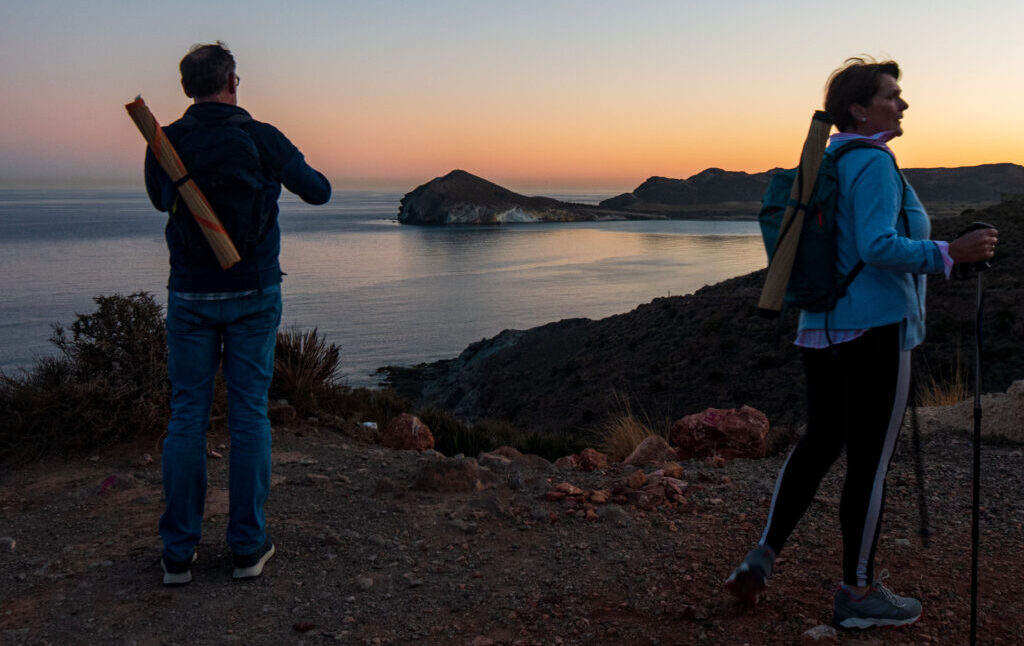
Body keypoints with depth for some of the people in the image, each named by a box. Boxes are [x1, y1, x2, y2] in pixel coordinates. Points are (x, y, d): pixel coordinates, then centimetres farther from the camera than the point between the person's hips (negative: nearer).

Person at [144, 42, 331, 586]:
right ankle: (249, 546, 10)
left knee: (187, 416, 7)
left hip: (190, 296, 1)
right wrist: (290, 172, 27)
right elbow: (319, 192, 6)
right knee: (249, 415, 5)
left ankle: (178, 552, 10)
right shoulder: (264, 139, -6)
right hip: (253, 295, -1)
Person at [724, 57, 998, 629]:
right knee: (870, 462, 2)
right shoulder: (874, 164, -13)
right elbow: (877, 247, -23)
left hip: (823, 326, 9)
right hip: (875, 327, -9)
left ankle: (762, 559, 16)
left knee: (818, 442, 18)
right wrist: (949, 254, -18)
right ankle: (858, 594, 14)